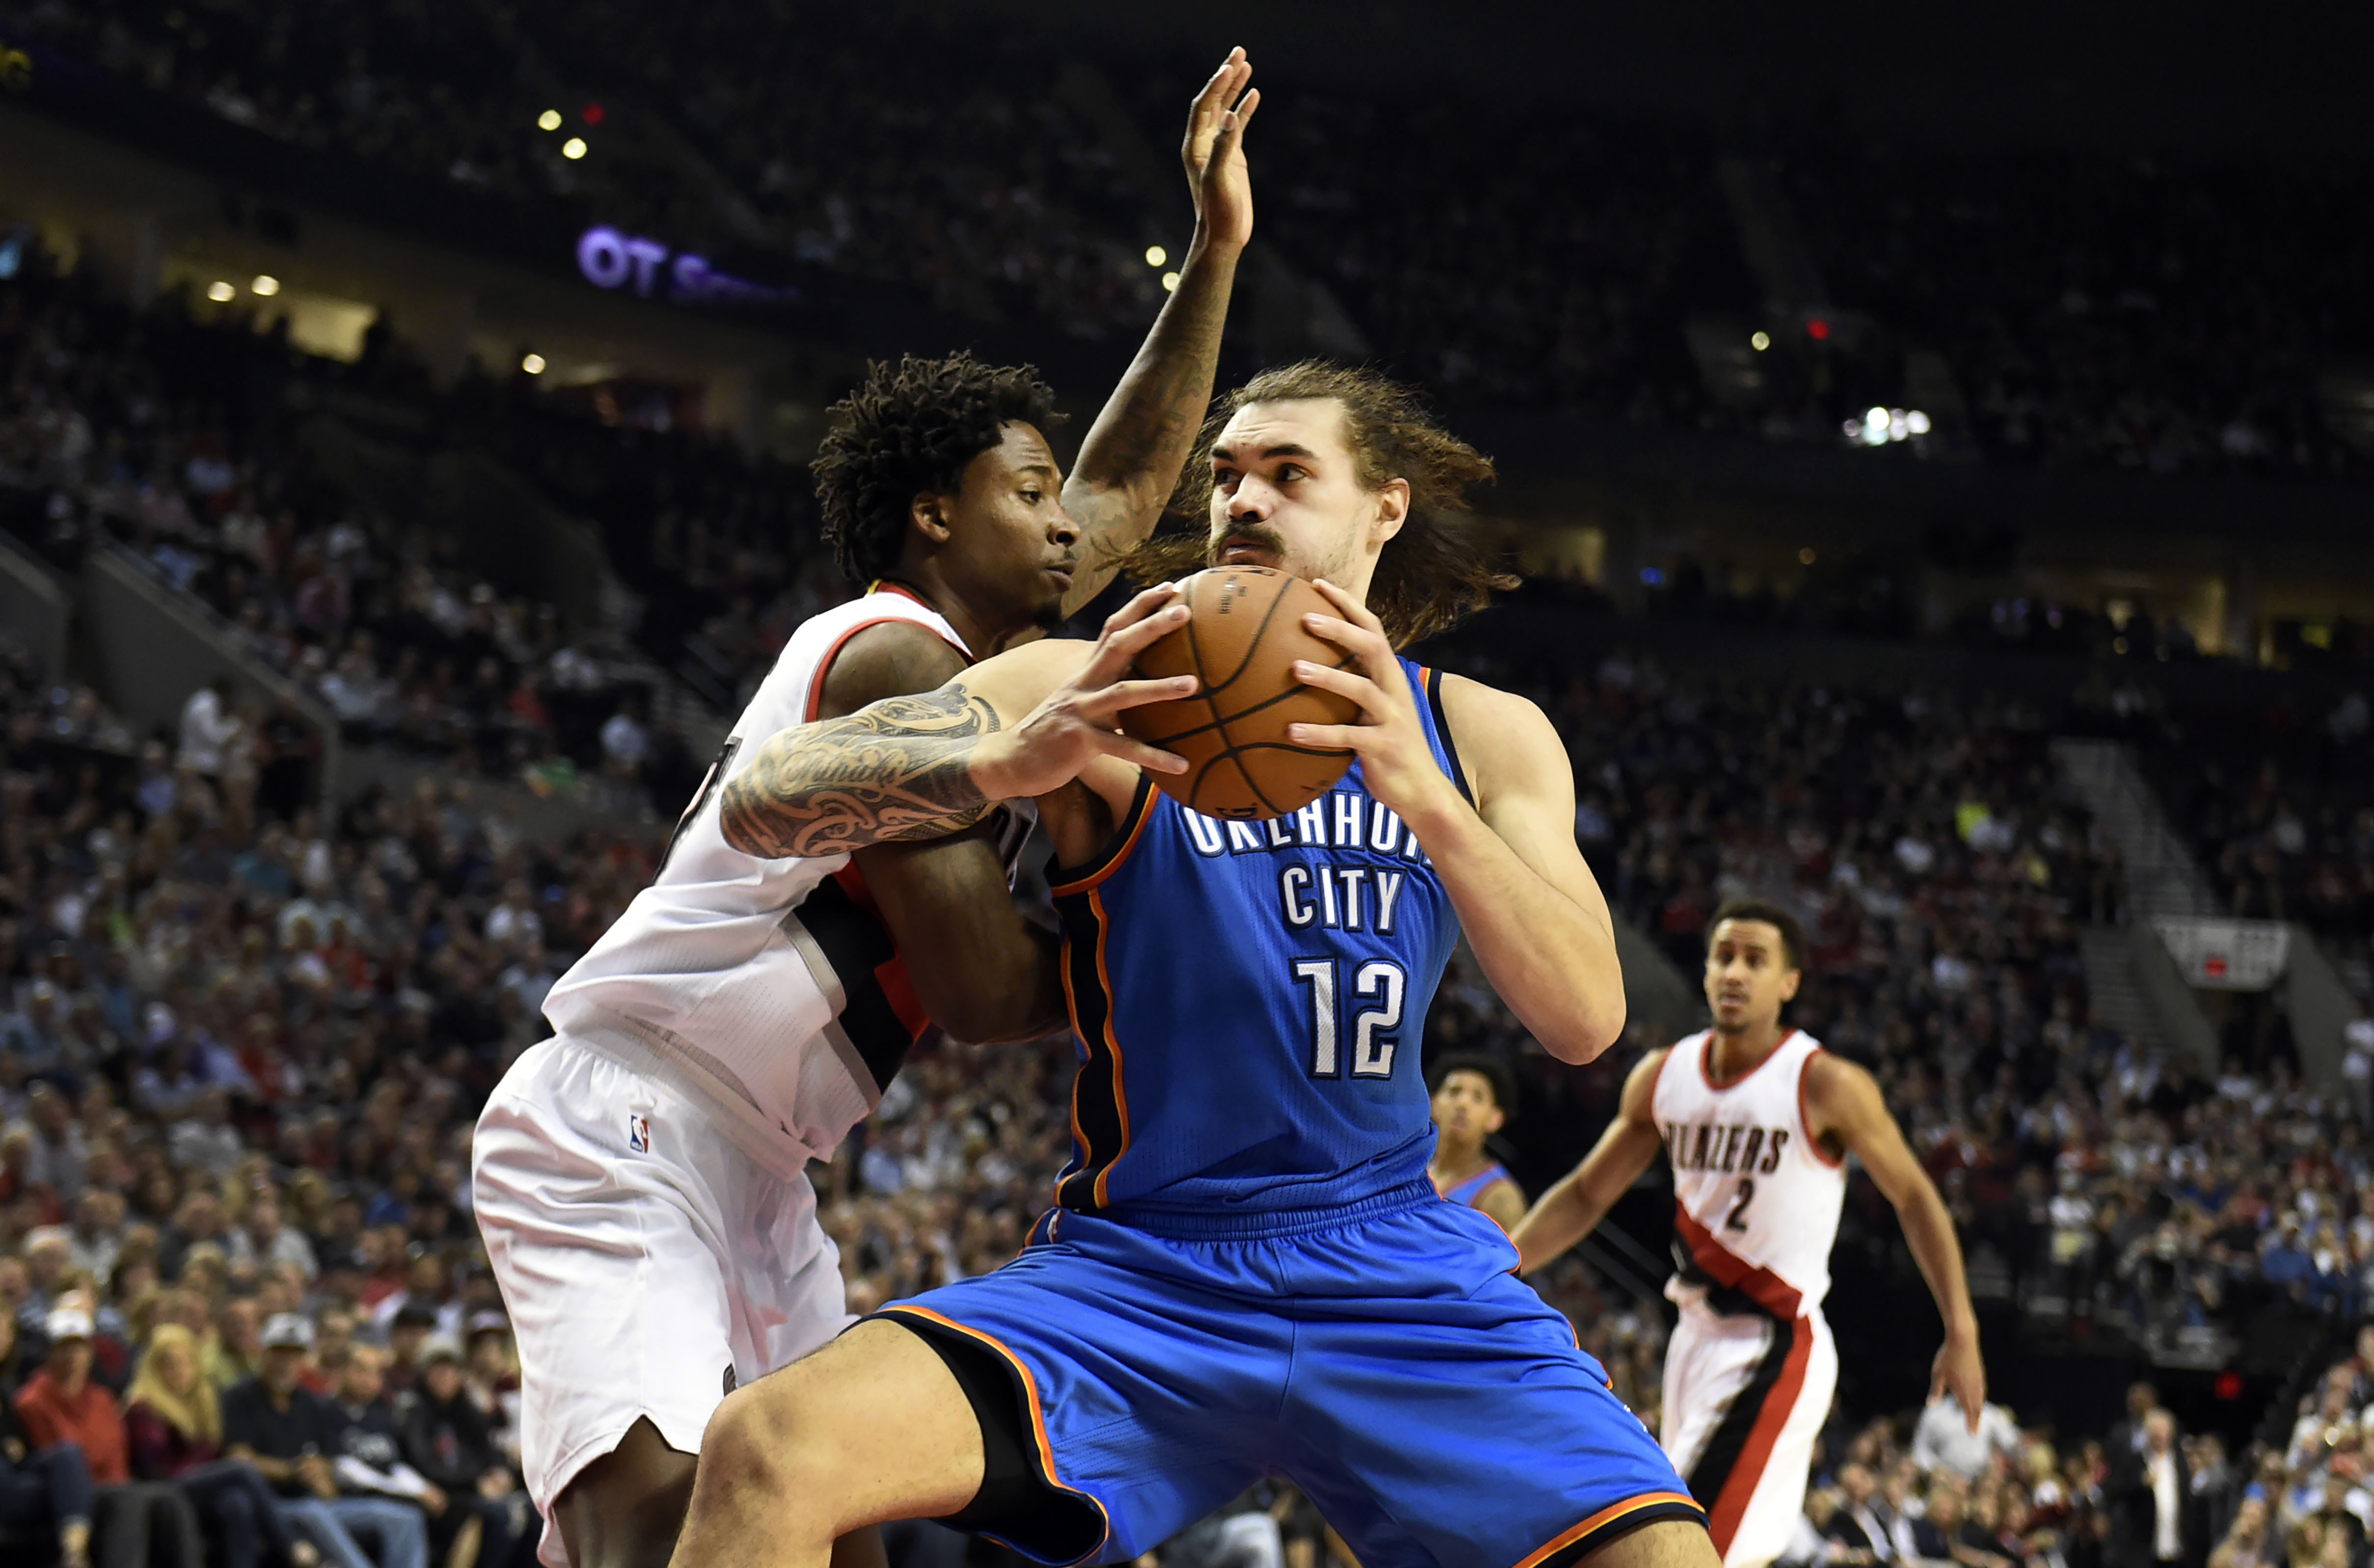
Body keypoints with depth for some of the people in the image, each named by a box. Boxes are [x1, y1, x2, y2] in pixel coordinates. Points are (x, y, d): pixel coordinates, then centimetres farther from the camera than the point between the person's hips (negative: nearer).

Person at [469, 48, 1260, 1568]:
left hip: (742, 1167, 11)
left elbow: (1127, 489, 28)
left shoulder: (937, 646, 15)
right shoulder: (900, 662, -14)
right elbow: (985, 988, -20)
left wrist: (1215, 255, 24)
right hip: (616, 1137, -11)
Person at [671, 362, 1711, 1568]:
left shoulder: (1483, 736, 9)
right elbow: (761, 802, -12)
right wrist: (1008, 763, -31)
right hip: (1138, 1270, -2)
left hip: (1400, 1271, 2)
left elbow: (1586, 1019, -7)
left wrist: (1423, 798, -24)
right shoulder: (1099, 693, 0)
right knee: (768, 1452, -27)